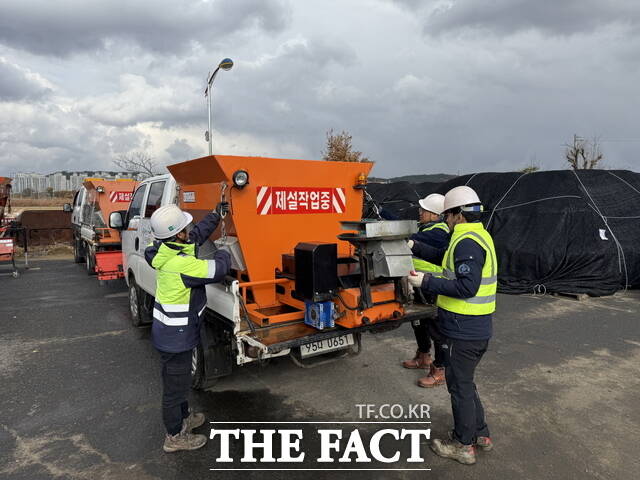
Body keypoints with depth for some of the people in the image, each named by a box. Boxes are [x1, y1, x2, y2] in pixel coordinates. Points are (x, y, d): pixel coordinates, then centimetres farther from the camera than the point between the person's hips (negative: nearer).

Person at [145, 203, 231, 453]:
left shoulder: (166, 251, -2)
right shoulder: (181, 264, -31)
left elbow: (196, 235, 12)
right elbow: (218, 269, -25)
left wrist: (216, 215, 18)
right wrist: (223, 253, -3)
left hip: (169, 332, 10)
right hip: (175, 337, -9)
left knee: (178, 378, 26)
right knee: (175, 384, 9)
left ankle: (184, 417, 47)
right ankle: (175, 437, 28)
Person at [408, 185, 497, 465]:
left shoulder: (467, 242, -21)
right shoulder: (480, 237, 12)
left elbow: (467, 286, -28)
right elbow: (447, 259, 22)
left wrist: (426, 282, -24)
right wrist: (414, 247, 23)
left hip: (462, 332, -10)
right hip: (477, 329, 10)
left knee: (460, 386, 7)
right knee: (465, 383, 24)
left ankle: (463, 446, 23)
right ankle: (481, 435, 37)